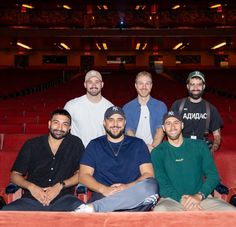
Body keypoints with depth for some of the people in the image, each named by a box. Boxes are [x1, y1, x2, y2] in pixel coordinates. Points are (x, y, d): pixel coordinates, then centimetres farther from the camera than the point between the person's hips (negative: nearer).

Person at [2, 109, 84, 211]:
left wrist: (60, 186, -10)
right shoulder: (31, 145, 11)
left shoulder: (75, 143, 8)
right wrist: (30, 186, -8)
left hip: (63, 198, -1)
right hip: (32, 199, 2)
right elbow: (15, 174, 12)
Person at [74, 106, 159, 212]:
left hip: (133, 199, 4)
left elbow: (148, 174, 7)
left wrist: (129, 187, -14)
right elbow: (83, 175, 7)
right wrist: (104, 189, -12)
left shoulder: (138, 144, 16)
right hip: (103, 197, -3)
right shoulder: (94, 145, 16)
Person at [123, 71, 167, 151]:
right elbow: (128, 130, -1)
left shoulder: (161, 106, 9)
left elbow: (161, 129, -2)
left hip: (154, 150, 0)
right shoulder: (127, 108, 9)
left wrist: (153, 146, -19)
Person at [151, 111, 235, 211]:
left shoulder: (200, 146, 9)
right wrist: (182, 200, -19)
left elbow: (213, 175, 4)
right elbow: (162, 184, -3)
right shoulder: (158, 153, 4)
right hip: (173, 199, -2)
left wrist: (199, 195, -13)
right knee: (159, 211, -36)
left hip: (202, 198, 2)